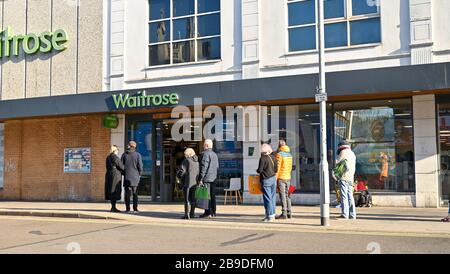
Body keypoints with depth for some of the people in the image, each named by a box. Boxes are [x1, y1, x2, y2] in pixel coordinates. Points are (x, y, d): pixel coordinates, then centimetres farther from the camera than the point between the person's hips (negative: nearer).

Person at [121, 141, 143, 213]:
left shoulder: (124, 155, 3)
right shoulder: (137, 155, -3)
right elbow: (140, 166, -6)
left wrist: (124, 173, 13)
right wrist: (139, 174, 7)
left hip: (127, 177, 1)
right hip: (135, 177, -1)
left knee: (127, 193, 3)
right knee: (135, 193, 3)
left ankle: (128, 208, 1)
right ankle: (135, 208, 0)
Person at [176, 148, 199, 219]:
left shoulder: (186, 160, -8)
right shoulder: (197, 161, 10)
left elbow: (181, 171, -13)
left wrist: (179, 176, 6)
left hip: (187, 182, -6)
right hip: (195, 182, 6)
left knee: (186, 199, -2)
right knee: (193, 199, 12)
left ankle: (186, 214, -5)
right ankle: (192, 214, 15)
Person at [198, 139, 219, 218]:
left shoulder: (205, 154, -11)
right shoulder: (215, 154, 16)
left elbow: (204, 167, -17)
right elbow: (217, 166, 19)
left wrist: (200, 178, -16)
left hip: (206, 178, -8)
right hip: (213, 178, 9)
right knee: (212, 195, 10)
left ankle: (208, 212, -7)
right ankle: (213, 212, 12)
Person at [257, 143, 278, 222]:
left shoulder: (263, 158, -15)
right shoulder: (273, 157, 4)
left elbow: (259, 170, -16)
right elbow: (276, 169, 7)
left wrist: (258, 171, 5)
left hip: (266, 180, -7)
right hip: (273, 178, 7)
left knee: (267, 198, -2)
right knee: (272, 198, 13)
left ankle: (270, 216, -1)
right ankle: (272, 215, 20)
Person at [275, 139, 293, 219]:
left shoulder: (279, 154, -12)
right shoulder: (289, 154, 11)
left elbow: (277, 167, -16)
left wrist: (275, 178, -14)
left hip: (281, 178, -7)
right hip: (288, 177, 7)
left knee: (282, 196, -6)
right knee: (287, 195, 12)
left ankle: (284, 214, -7)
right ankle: (289, 213, 14)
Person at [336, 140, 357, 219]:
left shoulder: (343, 152, -5)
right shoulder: (352, 154, 20)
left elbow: (336, 162, -1)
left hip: (344, 177, -8)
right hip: (351, 178, 8)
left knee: (344, 196, -7)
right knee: (350, 196, 10)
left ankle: (345, 214, -9)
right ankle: (352, 214, 9)